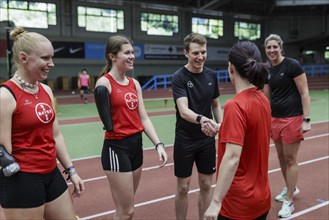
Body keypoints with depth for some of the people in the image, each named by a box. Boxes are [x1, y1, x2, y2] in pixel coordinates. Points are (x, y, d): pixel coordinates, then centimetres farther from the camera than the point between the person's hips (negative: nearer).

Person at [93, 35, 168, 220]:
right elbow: (109, 126, -15)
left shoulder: (134, 83, 9)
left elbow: (144, 118, 8)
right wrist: (102, 97, -25)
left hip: (136, 144, 7)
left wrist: (158, 144, -1)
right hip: (116, 148, -7)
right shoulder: (105, 83, -12)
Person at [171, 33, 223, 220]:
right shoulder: (179, 77, -15)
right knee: (183, 187, 6)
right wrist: (200, 119, -47)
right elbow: (183, 110, -28)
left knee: (206, 185, 13)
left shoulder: (211, 75, 1)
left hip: (207, 139, 4)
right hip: (185, 141, -4)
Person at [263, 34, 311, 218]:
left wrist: (306, 119, -17)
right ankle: (291, 188, 36)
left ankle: (289, 202, 12)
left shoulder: (293, 65, -11)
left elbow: (304, 93, -12)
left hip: (292, 118, -6)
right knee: (281, 157, 14)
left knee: (290, 159, 0)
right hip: (276, 118, 6)